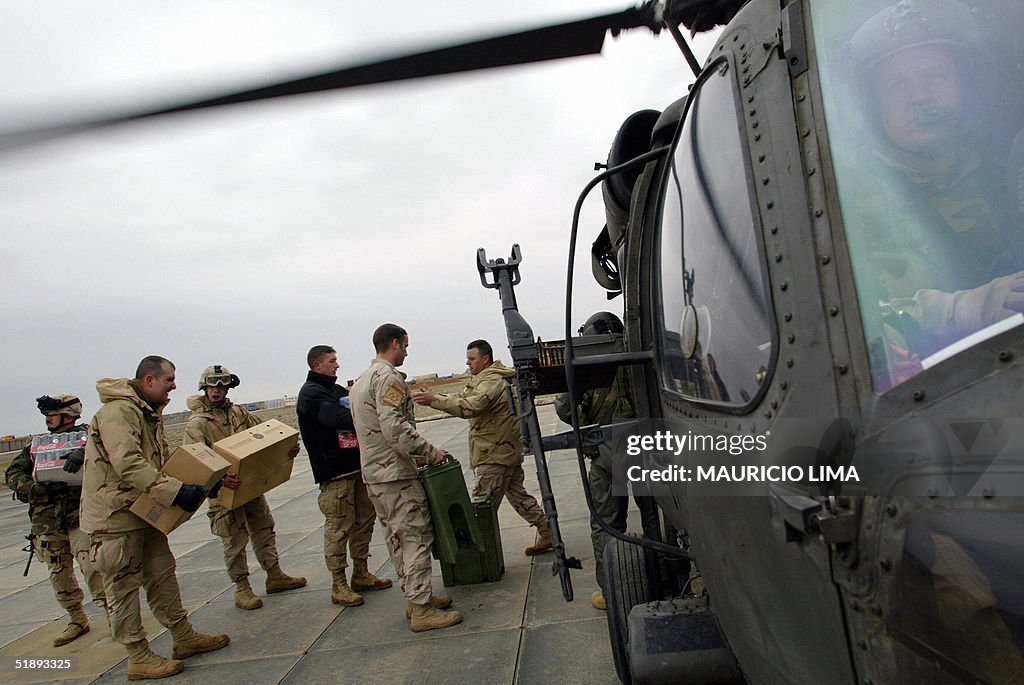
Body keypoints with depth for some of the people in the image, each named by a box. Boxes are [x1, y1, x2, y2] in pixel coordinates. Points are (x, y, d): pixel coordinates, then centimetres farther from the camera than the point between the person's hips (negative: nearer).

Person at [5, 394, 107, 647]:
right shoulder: (36, 445, 13)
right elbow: (12, 473, 6)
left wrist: (81, 452, -39)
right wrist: (34, 488, -13)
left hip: (80, 515, -5)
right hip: (47, 521, 5)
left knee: (91, 564, -14)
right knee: (58, 574, 11)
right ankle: (78, 620, 26)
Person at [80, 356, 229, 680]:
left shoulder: (149, 413, 13)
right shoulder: (118, 411, -21)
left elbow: (162, 460, 17)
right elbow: (127, 464, -31)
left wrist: (195, 482, 4)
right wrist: (174, 491, -35)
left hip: (143, 510, 10)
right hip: (115, 513, -10)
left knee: (162, 574, 15)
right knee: (124, 586, 1)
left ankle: (184, 636, 26)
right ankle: (139, 658, 11)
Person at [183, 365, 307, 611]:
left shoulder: (239, 413, 6)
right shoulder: (197, 423, -12)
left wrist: (287, 448, -9)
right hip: (224, 490, -6)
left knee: (264, 528, 15)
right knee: (235, 539, 2)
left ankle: (274, 576, 30)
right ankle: (241, 588, 18)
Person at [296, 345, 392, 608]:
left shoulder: (338, 390, 19)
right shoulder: (310, 393, -9)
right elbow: (337, 418, -25)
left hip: (357, 466, 9)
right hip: (334, 472, -9)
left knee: (364, 520, 14)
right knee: (339, 527, -3)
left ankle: (361, 575, 26)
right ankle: (339, 584, 8)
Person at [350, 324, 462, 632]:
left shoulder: (361, 380, 18)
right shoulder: (388, 377, -14)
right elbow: (395, 427, -25)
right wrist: (430, 452, -16)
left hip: (373, 473, 10)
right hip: (396, 473, -10)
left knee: (398, 537, 14)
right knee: (417, 536, -6)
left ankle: (416, 597, 24)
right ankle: (421, 609, -3)